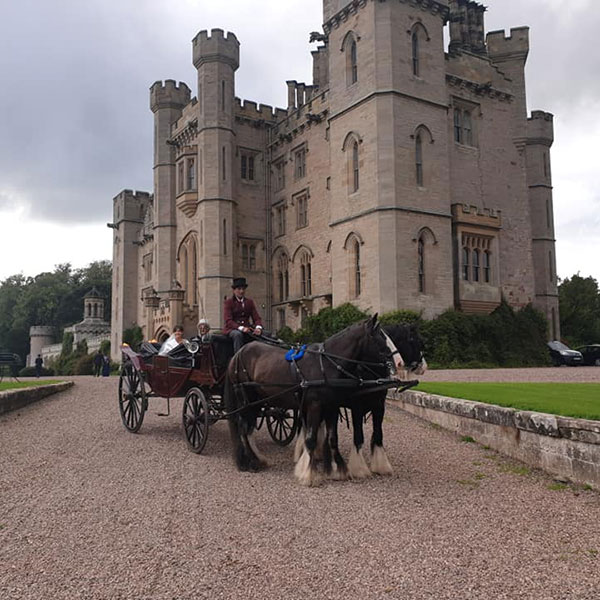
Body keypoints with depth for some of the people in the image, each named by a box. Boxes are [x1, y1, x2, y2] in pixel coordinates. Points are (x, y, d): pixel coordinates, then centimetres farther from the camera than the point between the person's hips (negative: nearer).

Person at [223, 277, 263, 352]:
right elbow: (228, 321, -9)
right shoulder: (228, 302, 2)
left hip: (247, 328, 4)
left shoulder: (250, 302, 15)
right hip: (232, 329, -4)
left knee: (258, 335, -23)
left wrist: (258, 327, -16)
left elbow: (256, 317, 8)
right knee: (238, 334, -36)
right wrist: (241, 328, -26)